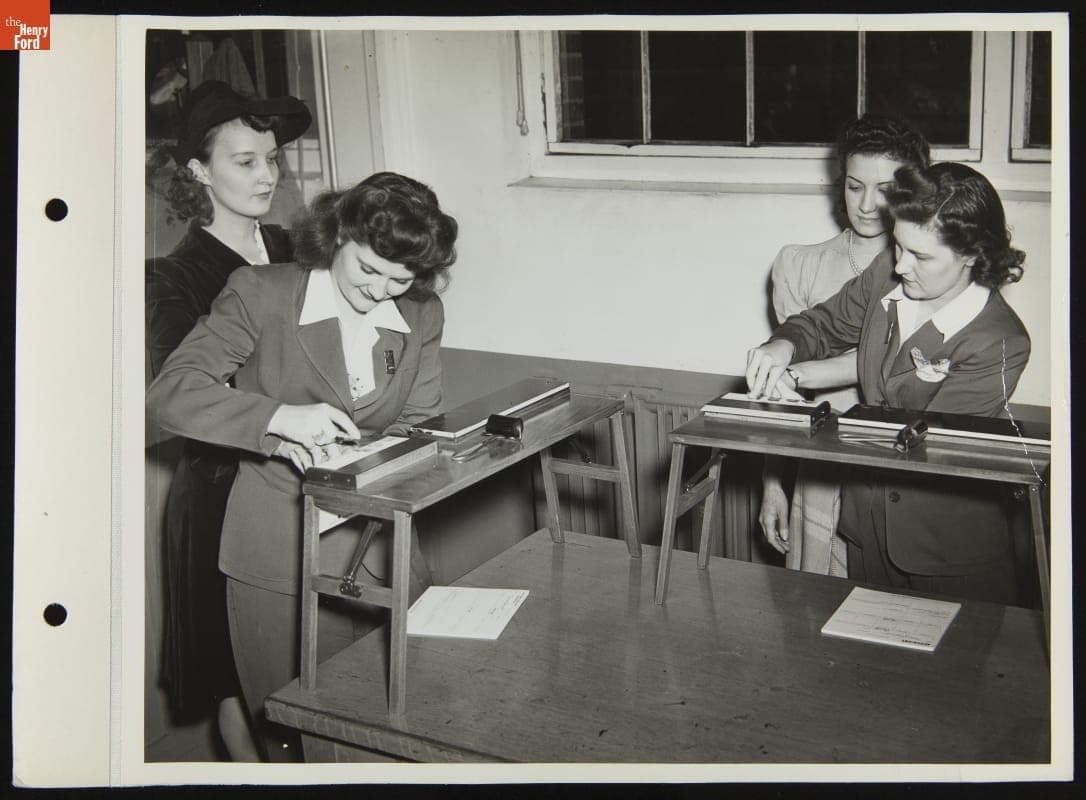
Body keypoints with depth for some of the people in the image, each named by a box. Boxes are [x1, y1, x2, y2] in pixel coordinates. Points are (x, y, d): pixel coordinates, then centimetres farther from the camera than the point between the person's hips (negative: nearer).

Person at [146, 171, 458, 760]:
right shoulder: (261, 295, -7)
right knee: (289, 729, 6)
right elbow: (169, 394, -14)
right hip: (276, 552, -3)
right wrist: (281, 418, -28)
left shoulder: (421, 317, 6)